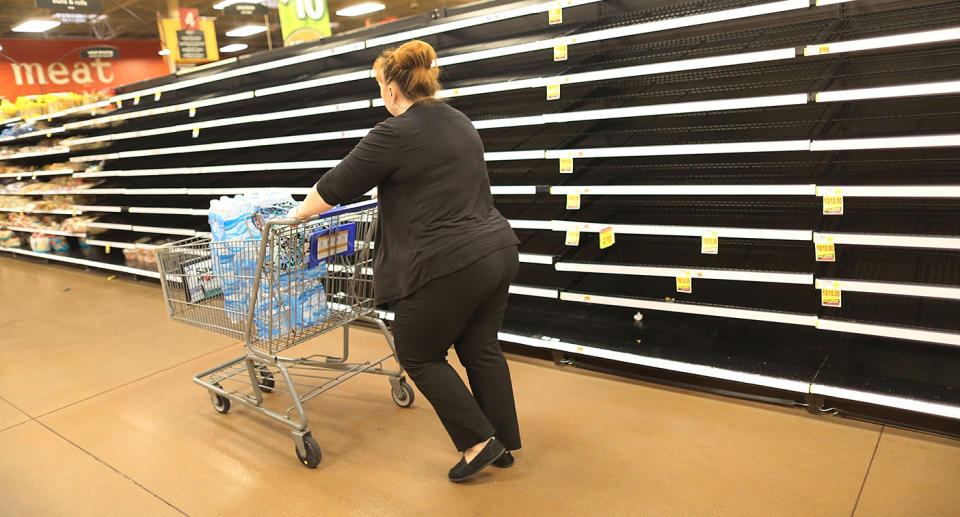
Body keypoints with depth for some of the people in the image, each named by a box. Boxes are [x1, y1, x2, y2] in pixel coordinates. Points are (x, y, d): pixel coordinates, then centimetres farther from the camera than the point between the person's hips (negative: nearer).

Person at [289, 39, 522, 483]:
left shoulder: (395, 134, -11)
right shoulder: (459, 123, 14)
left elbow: (336, 187, -5)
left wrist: (300, 213, 12)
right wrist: (392, 197, 38)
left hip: (449, 266, -8)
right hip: (498, 250, 8)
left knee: (420, 356, 10)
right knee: (481, 349, 17)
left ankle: (479, 441, 13)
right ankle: (504, 444, 28)